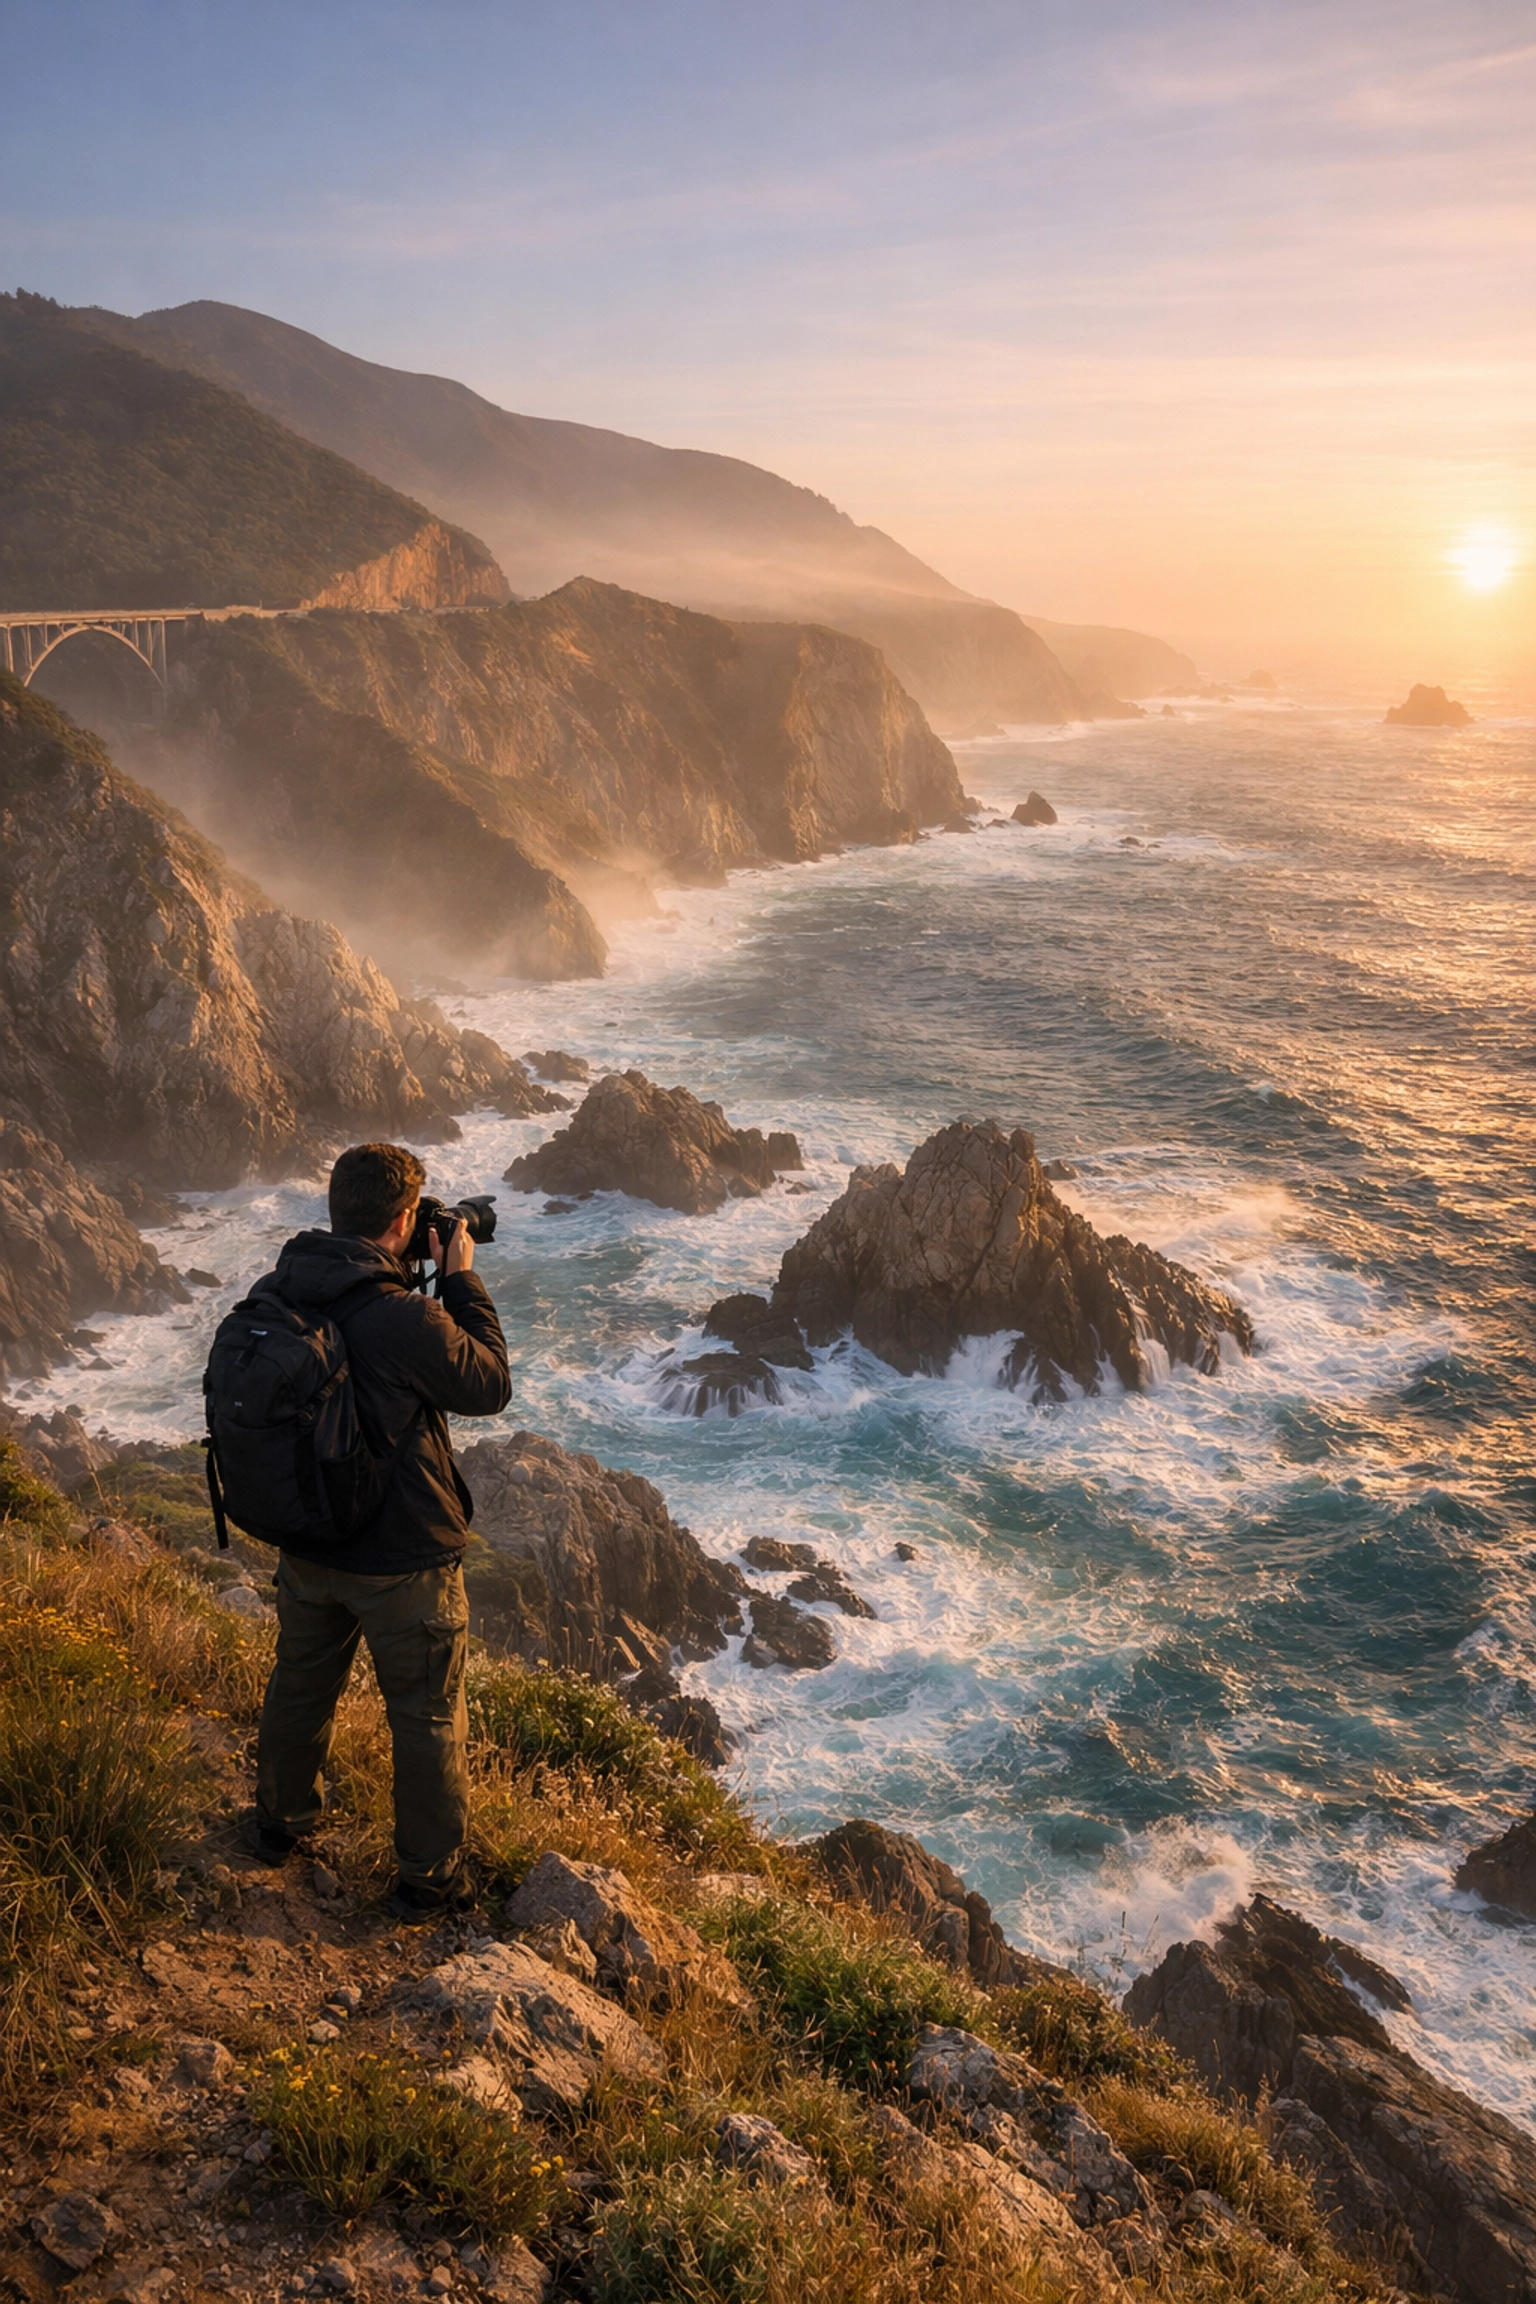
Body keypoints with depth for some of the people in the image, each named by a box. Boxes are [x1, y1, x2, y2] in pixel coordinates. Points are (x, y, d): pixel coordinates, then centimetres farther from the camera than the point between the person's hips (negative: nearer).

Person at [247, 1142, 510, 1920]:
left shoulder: (274, 1294, -10)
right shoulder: (407, 1320, -29)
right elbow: (490, 1386, -13)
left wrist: (415, 1280, 2)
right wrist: (461, 1280, -9)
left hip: (305, 1544, 6)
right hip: (403, 1560, -6)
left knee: (301, 1687, 27)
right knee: (427, 1717, 13)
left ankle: (282, 1821, 49)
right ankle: (430, 1878, 27)